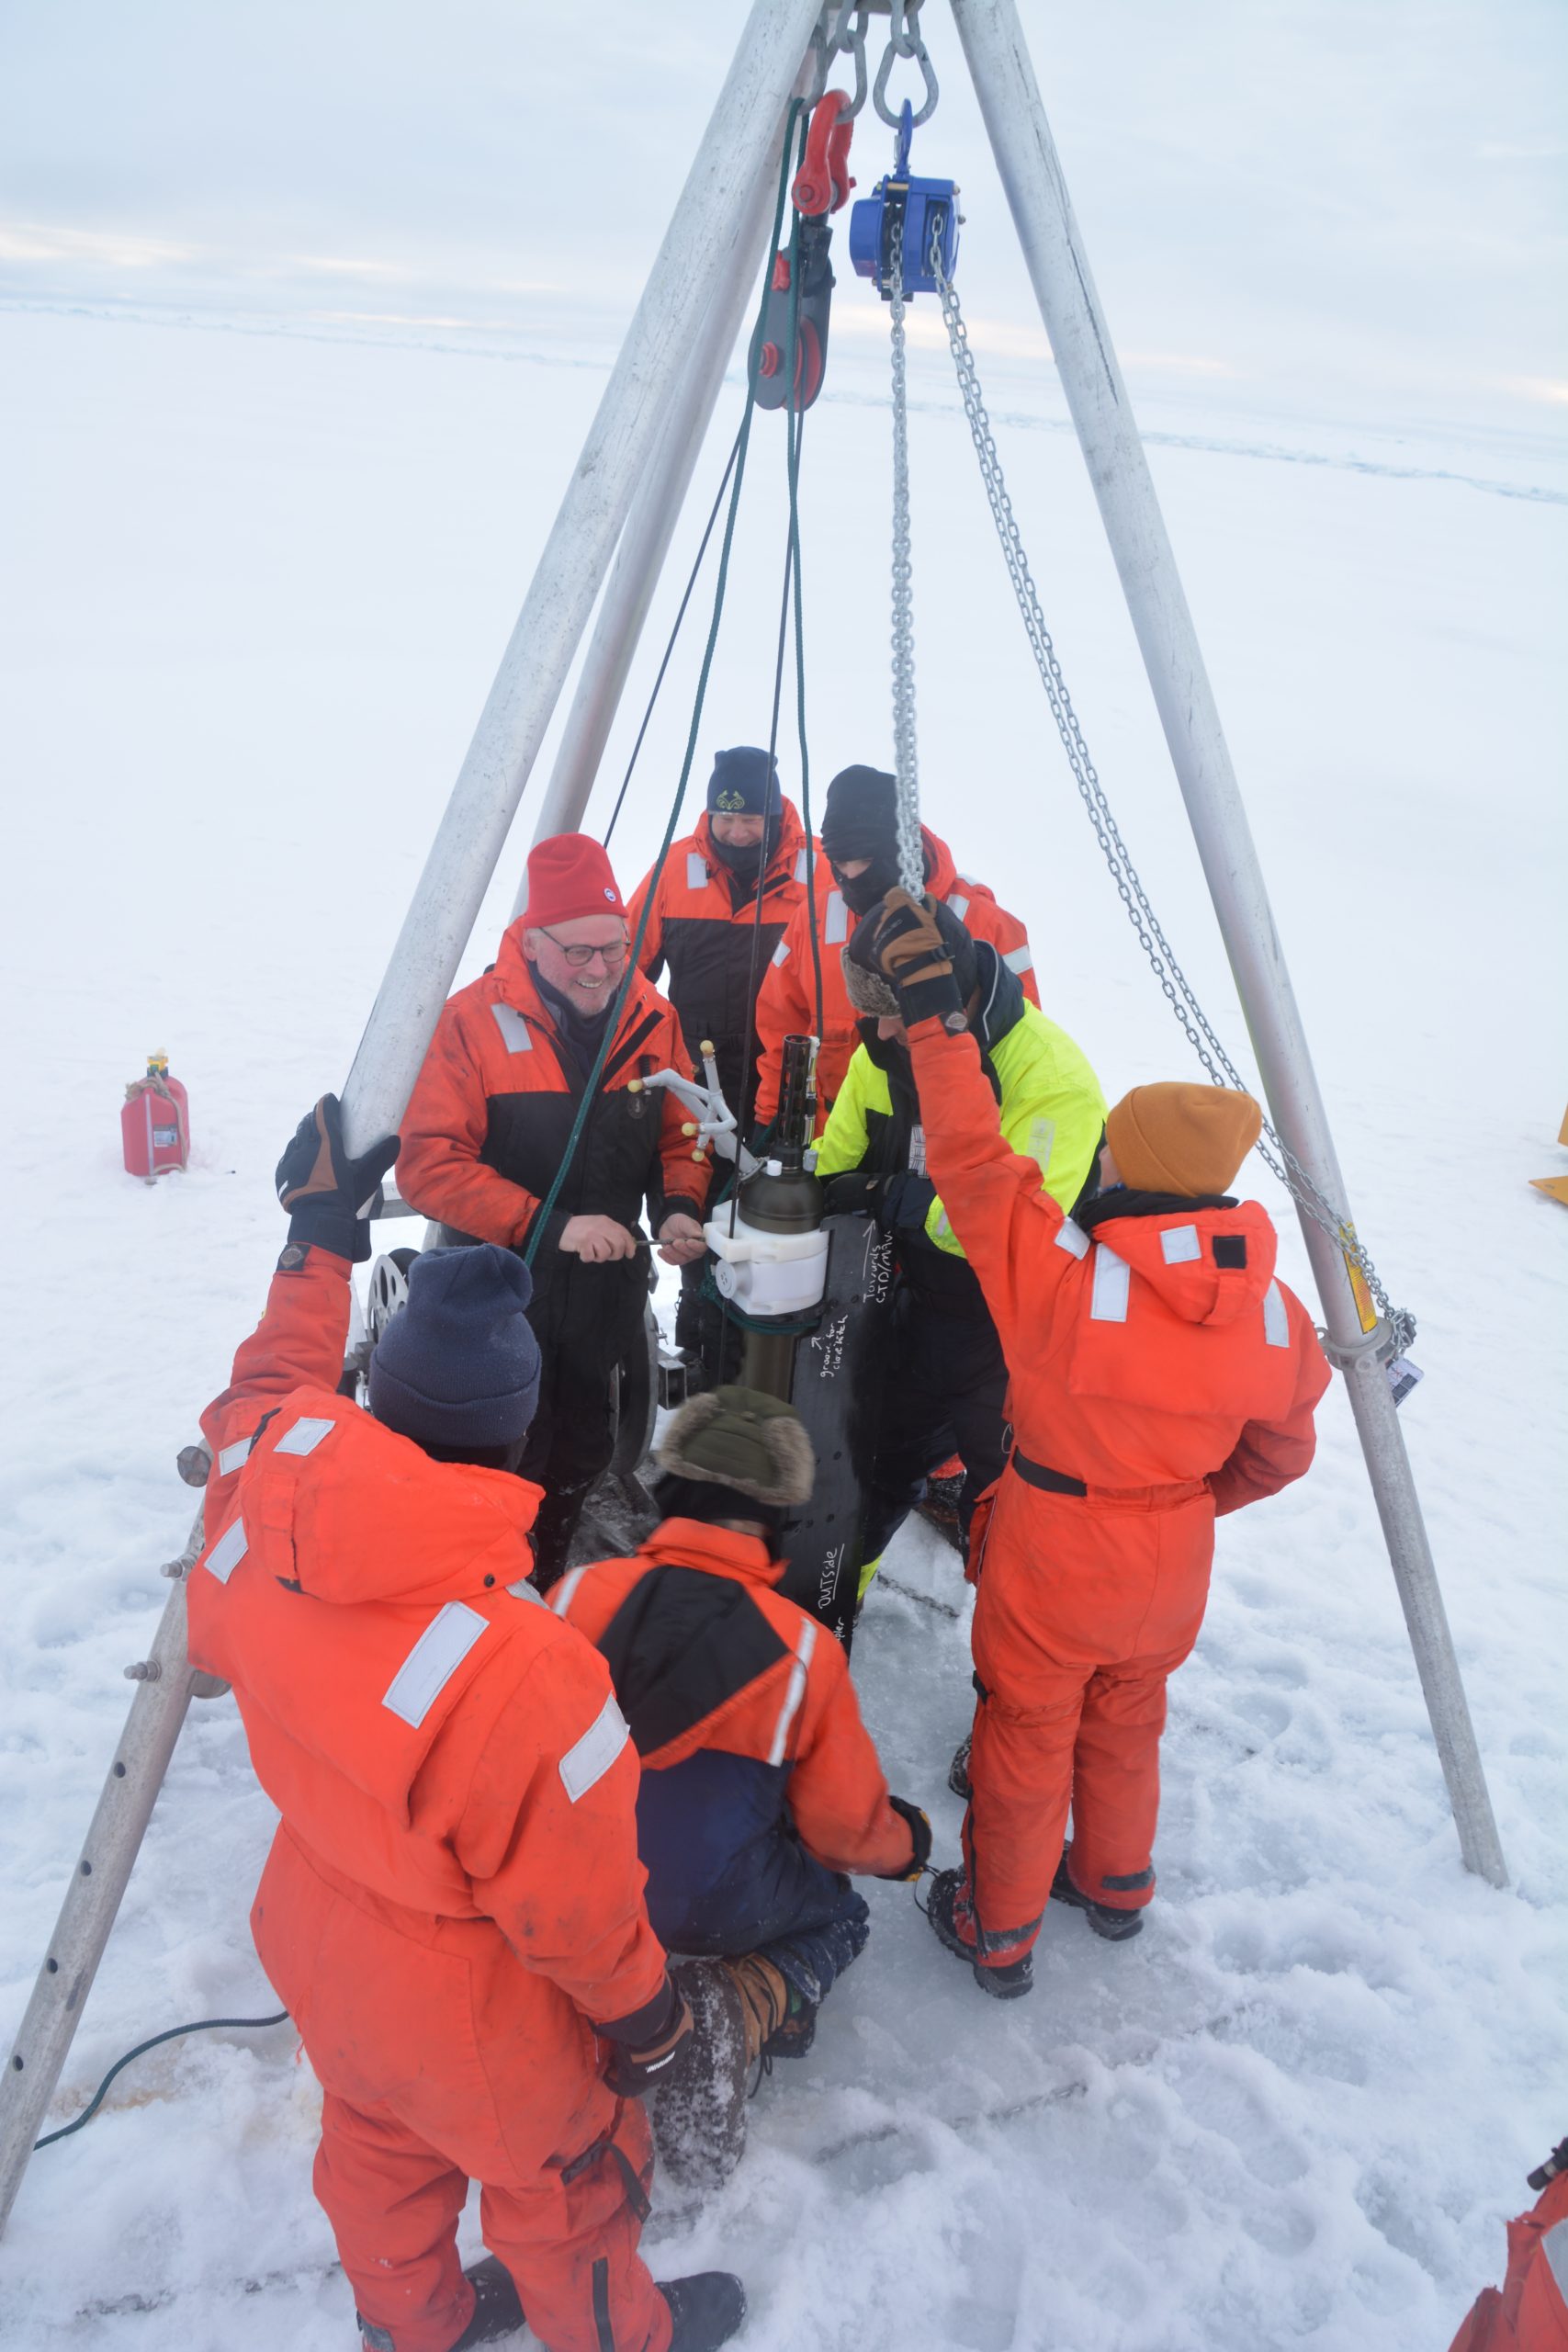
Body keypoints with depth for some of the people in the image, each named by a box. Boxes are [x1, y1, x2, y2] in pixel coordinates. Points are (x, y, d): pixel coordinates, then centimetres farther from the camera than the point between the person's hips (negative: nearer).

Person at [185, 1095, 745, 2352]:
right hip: (464, 2015, -6)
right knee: (569, 2177, 25)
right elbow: (573, 1904, -27)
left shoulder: (265, 1495, -27)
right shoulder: (520, 1672, -44)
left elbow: (270, 1391, -1)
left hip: (313, 1942, 7)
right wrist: (645, 2014, -6)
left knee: (381, 2151, 34)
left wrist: (320, 1233, 9)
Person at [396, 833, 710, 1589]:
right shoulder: (474, 1019, -16)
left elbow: (678, 1139, 8)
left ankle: (544, 1586, 44)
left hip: (607, 1298, 5)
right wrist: (549, 1224, -26)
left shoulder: (653, 1020, -2)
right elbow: (429, 1164, -20)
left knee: (582, 1453, 21)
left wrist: (677, 1207, -13)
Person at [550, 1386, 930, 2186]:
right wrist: (905, 1843, 15)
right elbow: (845, 1827, -10)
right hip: (721, 1909, -4)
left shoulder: (579, 1594, -19)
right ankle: (730, 2015, -5)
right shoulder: (802, 1650, -23)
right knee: (840, 1917, 26)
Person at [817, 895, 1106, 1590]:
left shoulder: (1052, 1076, -29)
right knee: (880, 1454, 23)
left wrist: (891, 1198, -31)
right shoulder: (882, 1052, -5)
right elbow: (833, 1166, 5)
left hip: (1012, 1331, -6)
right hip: (919, 1304, 7)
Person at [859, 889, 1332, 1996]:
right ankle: (1117, 1887, 51)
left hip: (1051, 1559, -4)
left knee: (1025, 1739, 17)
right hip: (1173, 1569, 4)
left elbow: (971, 1153, -21)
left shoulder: (1059, 1270, -28)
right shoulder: (1275, 1311, -13)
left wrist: (933, 1005, -14)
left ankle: (998, 1932, 35)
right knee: (1127, 1727, 28)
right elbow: (1280, 1454, 1)